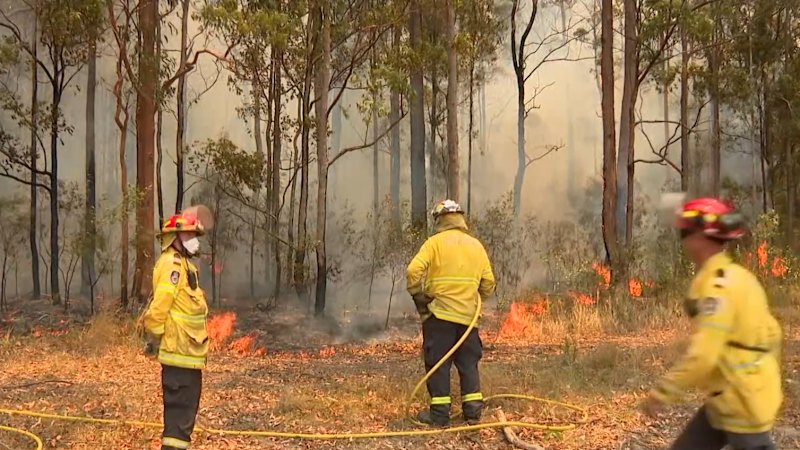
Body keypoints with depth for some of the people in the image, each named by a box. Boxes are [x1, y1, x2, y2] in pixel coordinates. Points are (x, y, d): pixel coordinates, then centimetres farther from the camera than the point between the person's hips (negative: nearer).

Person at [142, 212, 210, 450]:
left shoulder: (181, 264, 18)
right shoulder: (172, 264, -15)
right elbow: (159, 306, -22)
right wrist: (155, 338, -16)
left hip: (186, 350, 10)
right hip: (179, 349, -10)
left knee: (185, 403, 18)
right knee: (181, 406, -9)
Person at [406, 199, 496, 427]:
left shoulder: (435, 242, -4)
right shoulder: (476, 245, 9)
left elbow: (413, 271, -15)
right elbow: (488, 283, 10)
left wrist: (418, 297, -3)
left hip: (440, 314, -4)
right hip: (467, 315, 4)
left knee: (438, 364, 2)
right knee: (468, 364, 13)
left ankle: (440, 414, 3)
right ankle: (473, 410, 14)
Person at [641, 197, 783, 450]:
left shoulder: (717, 284, -22)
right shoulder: (736, 276, 8)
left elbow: (703, 355, -28)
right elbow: (770, 332, 15)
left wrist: (661, 394, -22)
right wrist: (765, 378, 25)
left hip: (742, 403, -10)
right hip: (729, 400, 10)